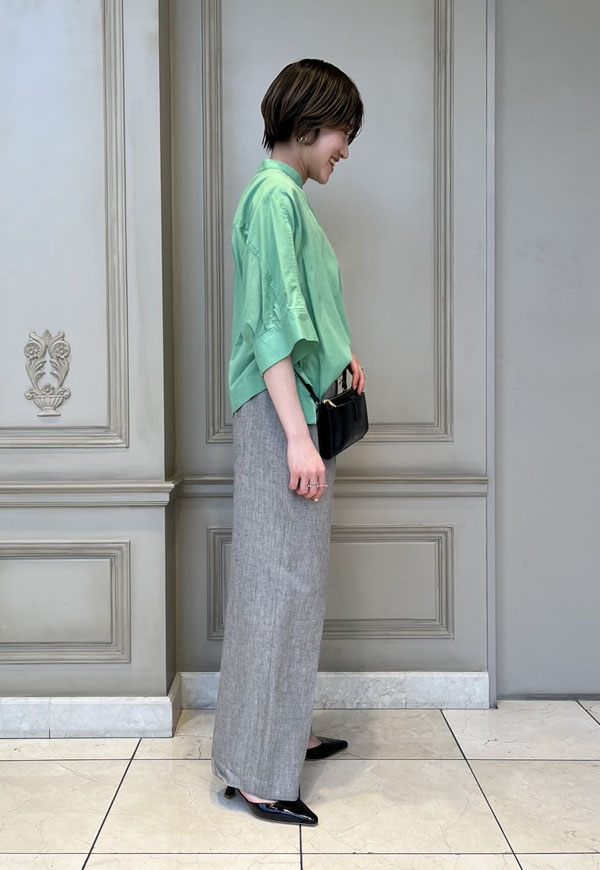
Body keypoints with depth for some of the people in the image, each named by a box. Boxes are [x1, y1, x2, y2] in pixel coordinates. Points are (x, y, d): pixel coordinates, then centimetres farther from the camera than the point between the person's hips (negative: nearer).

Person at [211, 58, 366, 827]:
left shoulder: (285, 195, 17)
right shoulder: (275, 195, -13)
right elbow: (270, 326, -21)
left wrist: (337, 357, 15)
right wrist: (298, 436, -23)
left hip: (298, 413, 10)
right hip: (280, 417, -10)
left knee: (291, 583, 15)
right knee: (278, 585, -5)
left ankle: (282, 734, 29)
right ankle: (255, 771, 6)